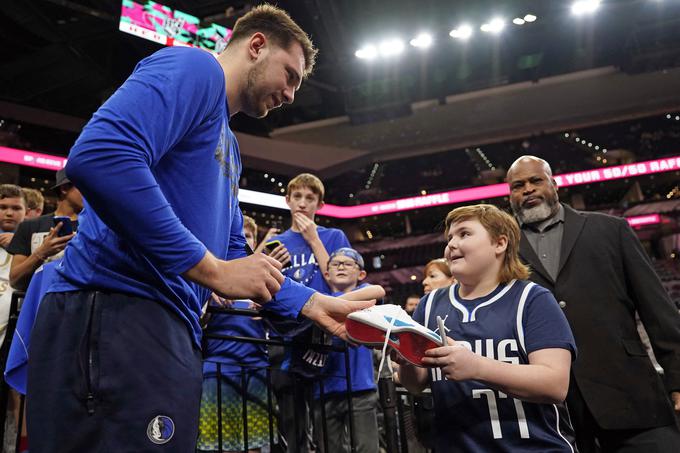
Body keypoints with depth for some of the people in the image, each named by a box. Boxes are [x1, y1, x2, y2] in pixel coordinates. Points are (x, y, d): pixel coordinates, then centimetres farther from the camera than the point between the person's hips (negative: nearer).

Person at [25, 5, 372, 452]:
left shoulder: (228, 146, 24)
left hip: (169, 327, 10)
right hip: (117, 317, -10)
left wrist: (313, 304, 19)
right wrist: (212, 269, -18)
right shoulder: (195, 67, -5)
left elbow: (234, 254, 27)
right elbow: (97, 156, -23)